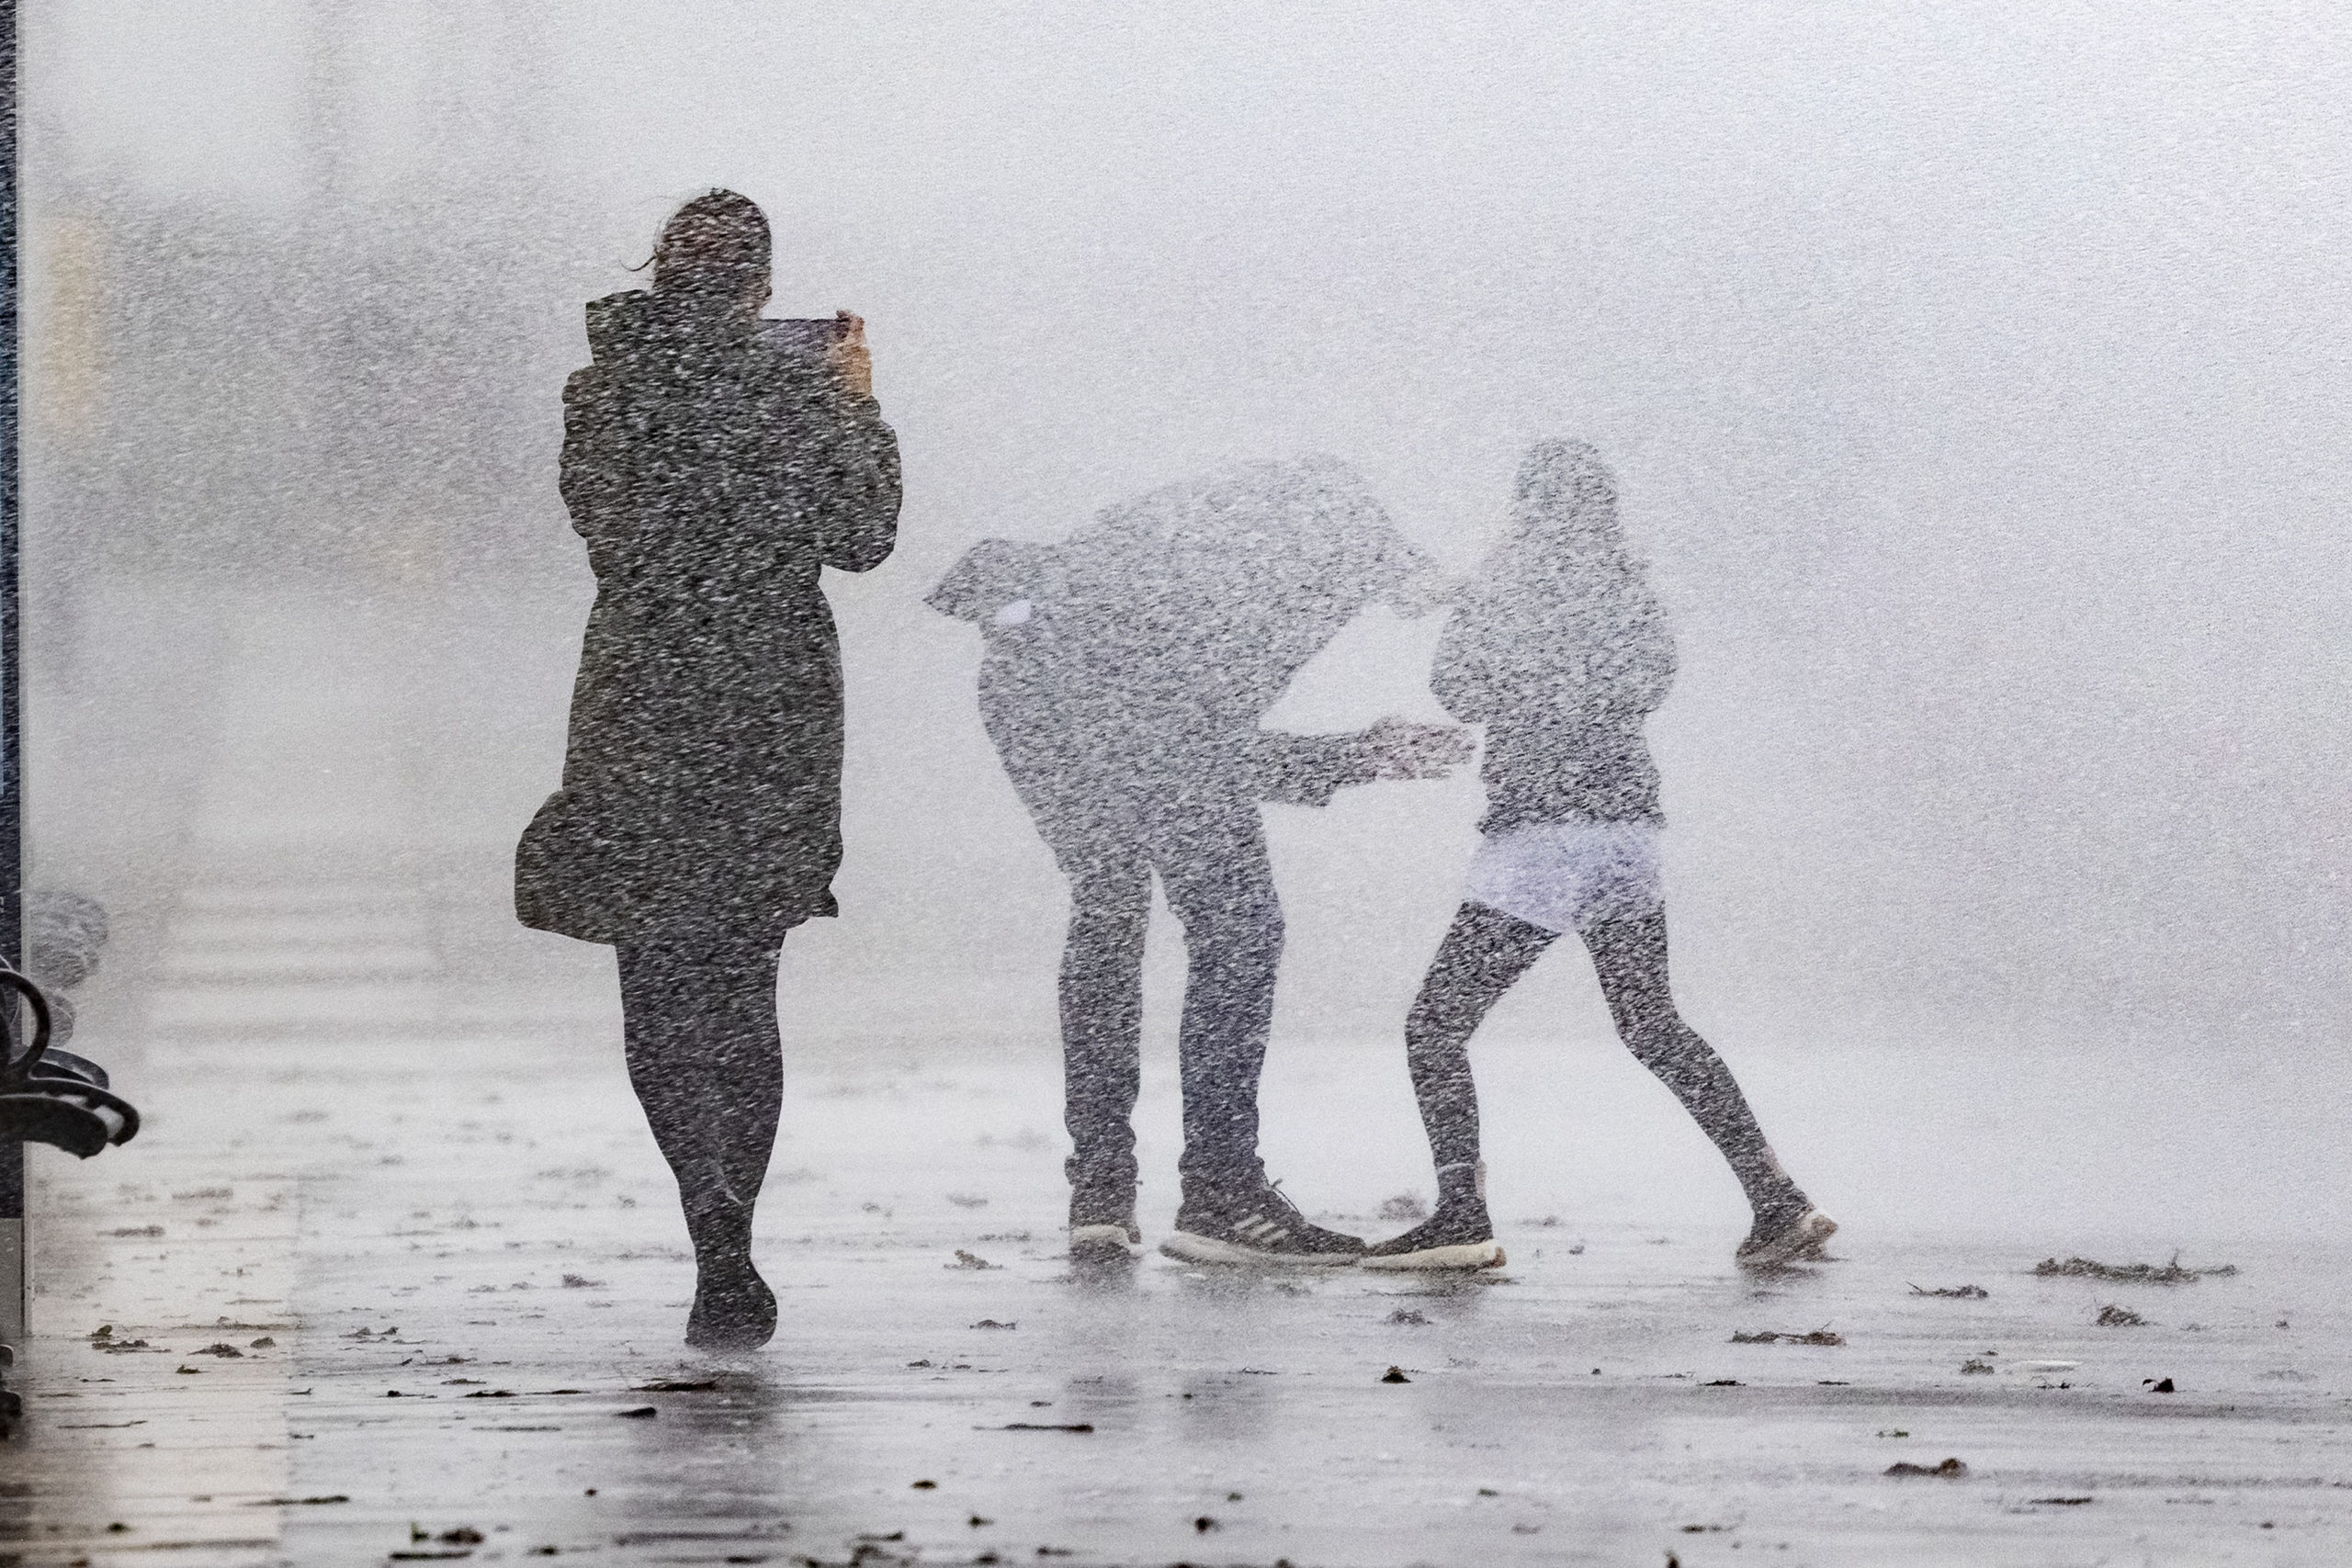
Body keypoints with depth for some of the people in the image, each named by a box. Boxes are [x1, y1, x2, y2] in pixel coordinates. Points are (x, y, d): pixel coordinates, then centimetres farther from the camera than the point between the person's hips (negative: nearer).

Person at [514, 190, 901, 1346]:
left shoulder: (603, 391, -3)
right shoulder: (799, 392, -9)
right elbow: (861, 540, 0)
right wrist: (859, 407, 10)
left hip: (639, 707, 0)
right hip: (775, 711, 0)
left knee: (663, 996, 3)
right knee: (739, 985, 14)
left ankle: (720, 1238, -19)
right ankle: (728, 1264, 17)